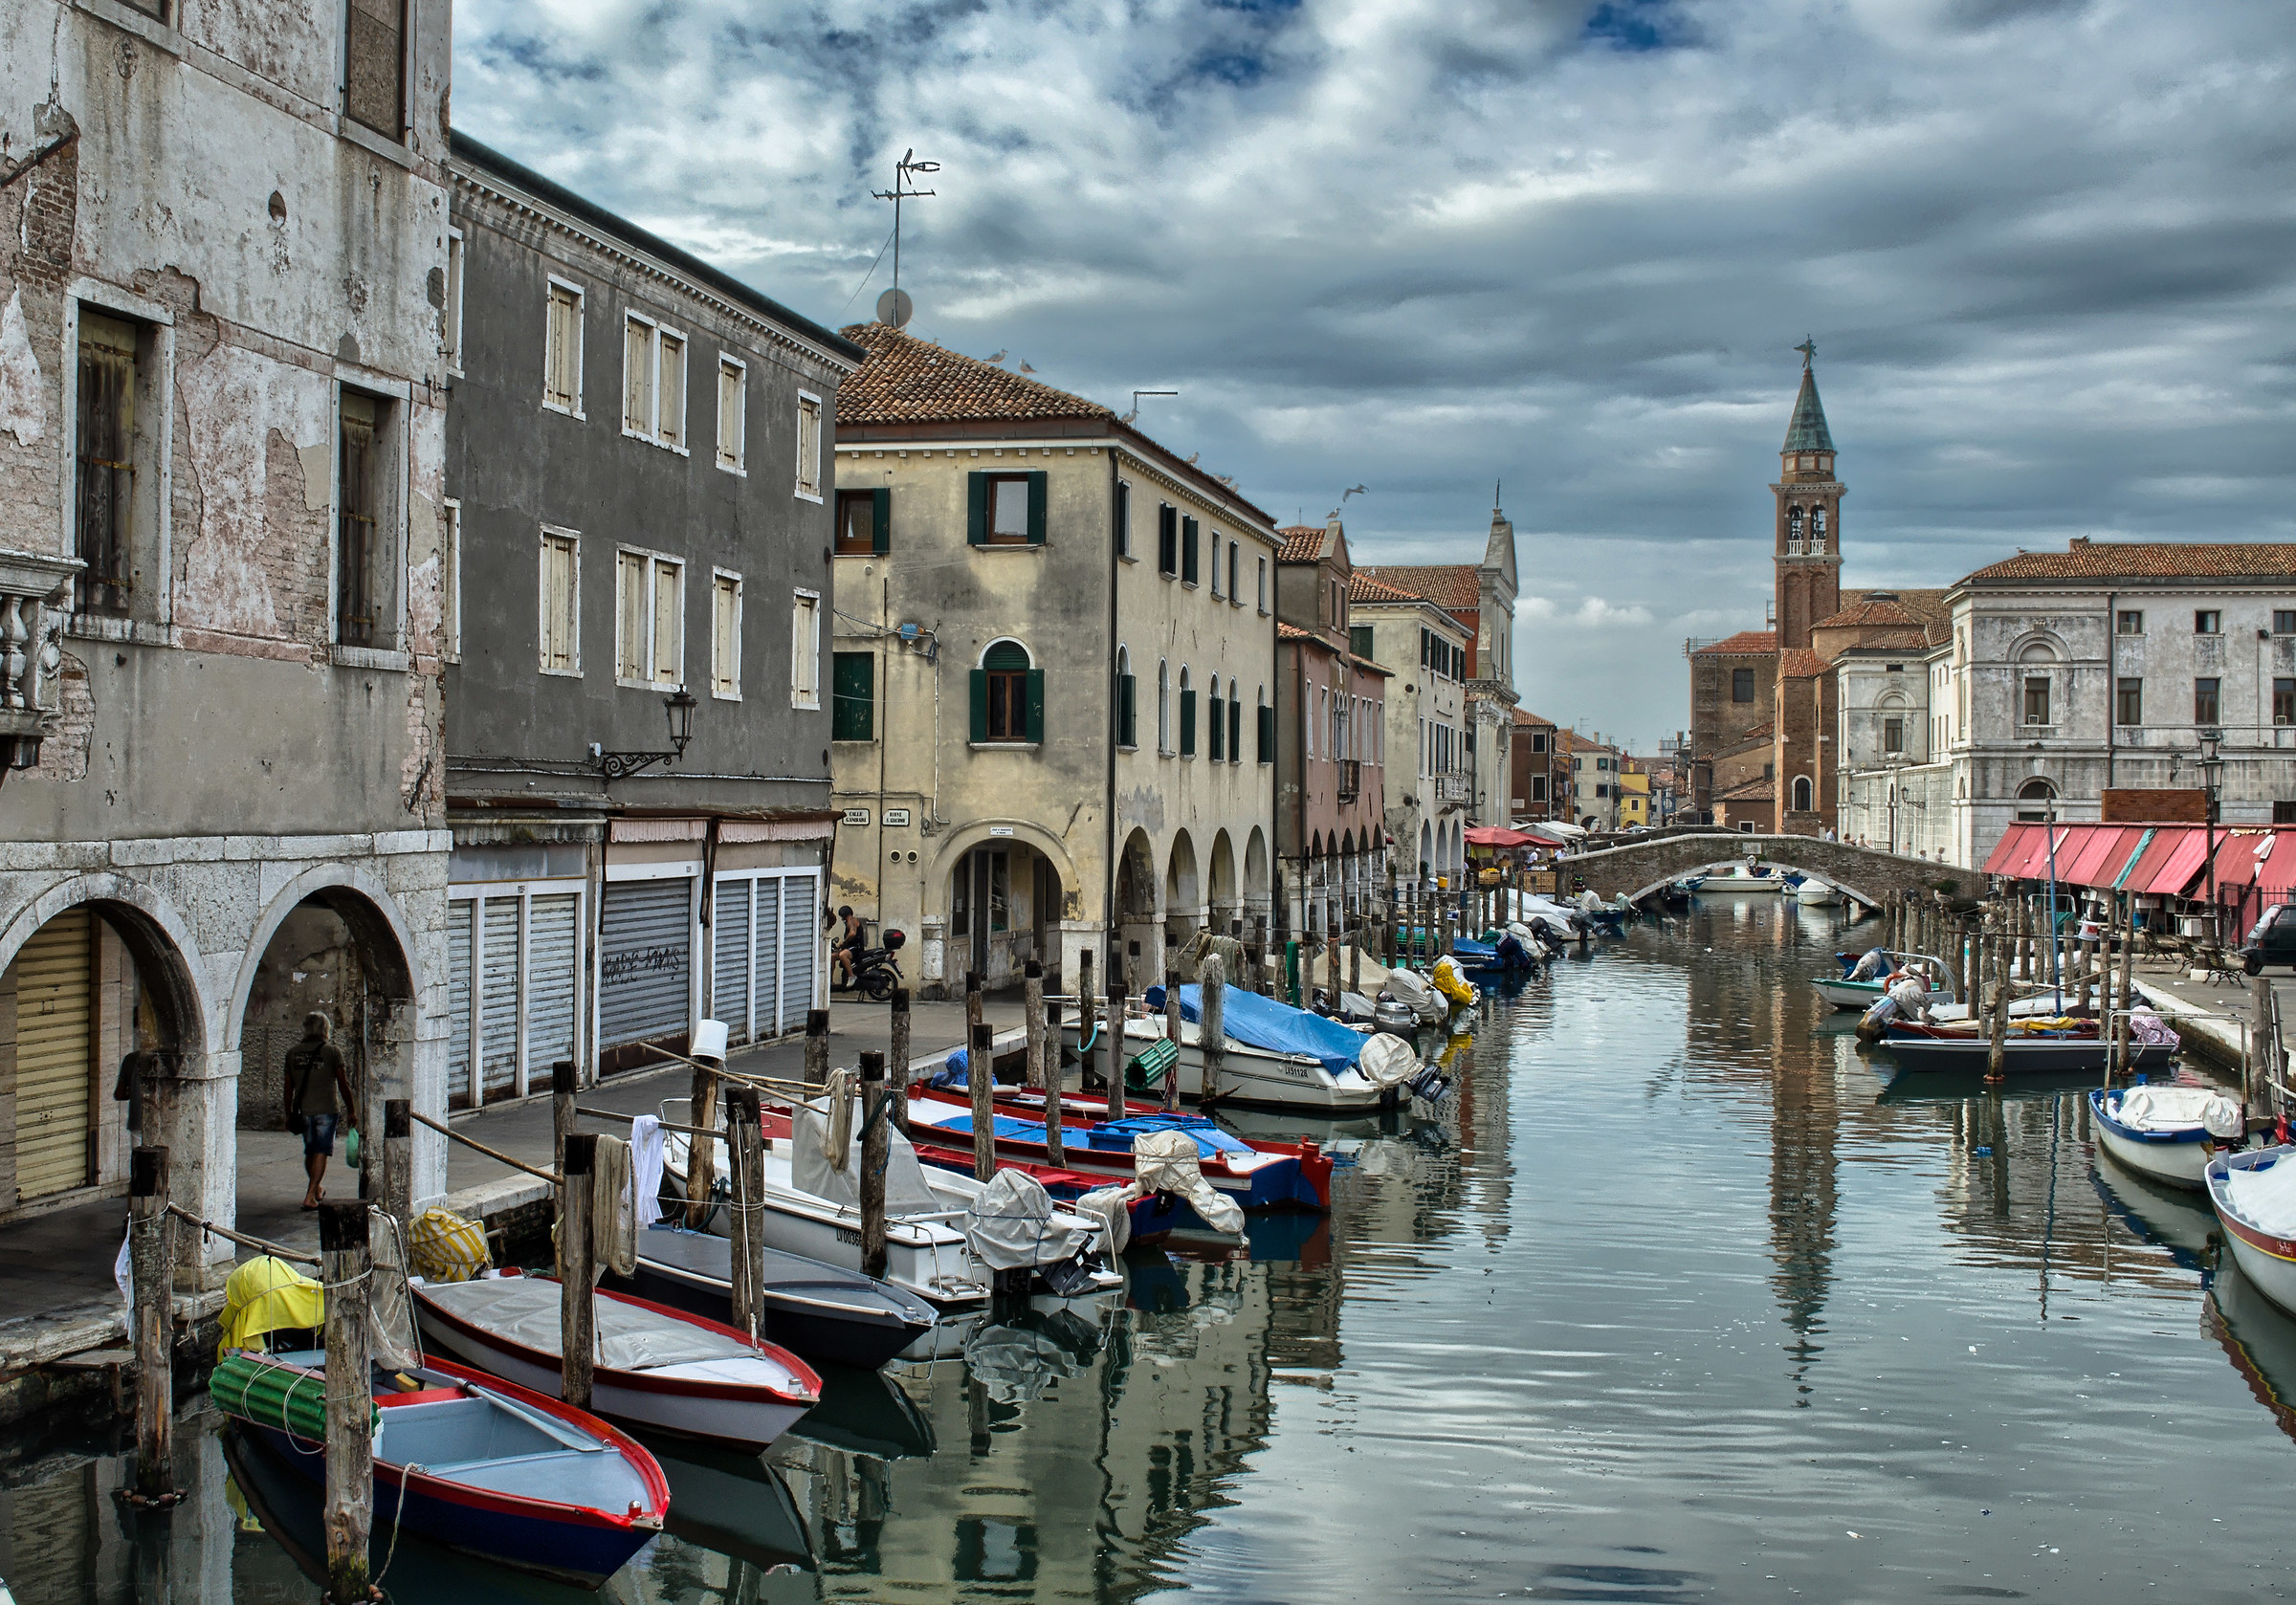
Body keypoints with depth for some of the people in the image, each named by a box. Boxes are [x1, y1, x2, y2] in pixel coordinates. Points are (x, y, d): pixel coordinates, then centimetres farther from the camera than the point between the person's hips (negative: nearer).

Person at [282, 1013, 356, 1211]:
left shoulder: (293, 1052, 4)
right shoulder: (331, 1051, -7)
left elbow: (289, 1087, 8)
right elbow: (343, 1084, -6)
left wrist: (289, 1113, 17)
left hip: (303, 1111, 4)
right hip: (326, 1109, -4)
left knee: (310, 1151, 19)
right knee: (321, 1152, -2)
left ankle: (317, 1189, 37)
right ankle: (310, 1196, -11)